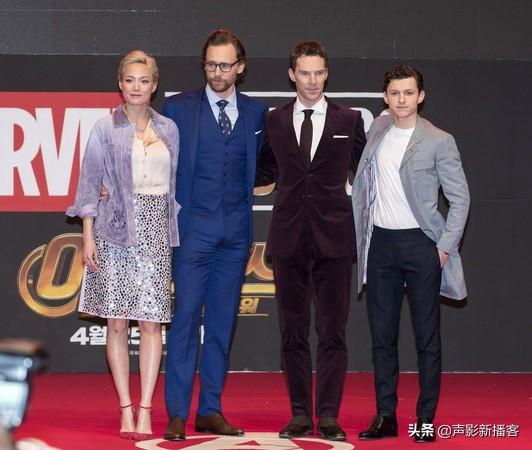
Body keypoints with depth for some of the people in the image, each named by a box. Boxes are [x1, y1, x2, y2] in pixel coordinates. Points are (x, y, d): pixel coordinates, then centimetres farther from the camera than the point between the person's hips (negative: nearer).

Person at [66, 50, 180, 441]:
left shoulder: (168, 130, 10)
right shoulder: (106, 129, 2)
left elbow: (175, 184, 12)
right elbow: (90, 184, 2)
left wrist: (177, 234, 6)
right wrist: (88, 236, -3)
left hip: (155, 231, 2)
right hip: (115, 230, -2)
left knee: (151, 321, -4)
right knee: (117, 322, 1)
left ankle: (145, 410, -2)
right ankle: (126, 410, 7)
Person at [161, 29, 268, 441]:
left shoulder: (256, 111, 10)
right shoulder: (179, 107, 2)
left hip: (236, 231, 3)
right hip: (194, 226, -3)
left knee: (223, 322, 6)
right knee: (186, 317, -6)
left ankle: (211, 411, 12)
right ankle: (177, 414, -3)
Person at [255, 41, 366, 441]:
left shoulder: (349, 120, 5)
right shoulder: (274, 121, 8)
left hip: (334, 236, -2)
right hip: (289, 236, 2)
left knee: (333, 330, -1)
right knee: (293, 330, 5)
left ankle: (329, 416, 4)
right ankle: (300, 415, 12)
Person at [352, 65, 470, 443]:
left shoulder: (438, 141, -6)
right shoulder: (377, 130, 8)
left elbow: (460, 198, -4)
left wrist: (446, 246, -10)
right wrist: (360, 235, 12)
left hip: (420, 244, -5)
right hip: (380, 243, 5)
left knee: (427, 338, 0)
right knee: (382, 336, 7)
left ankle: (426, 419, 6)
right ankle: (386, 416, 14)